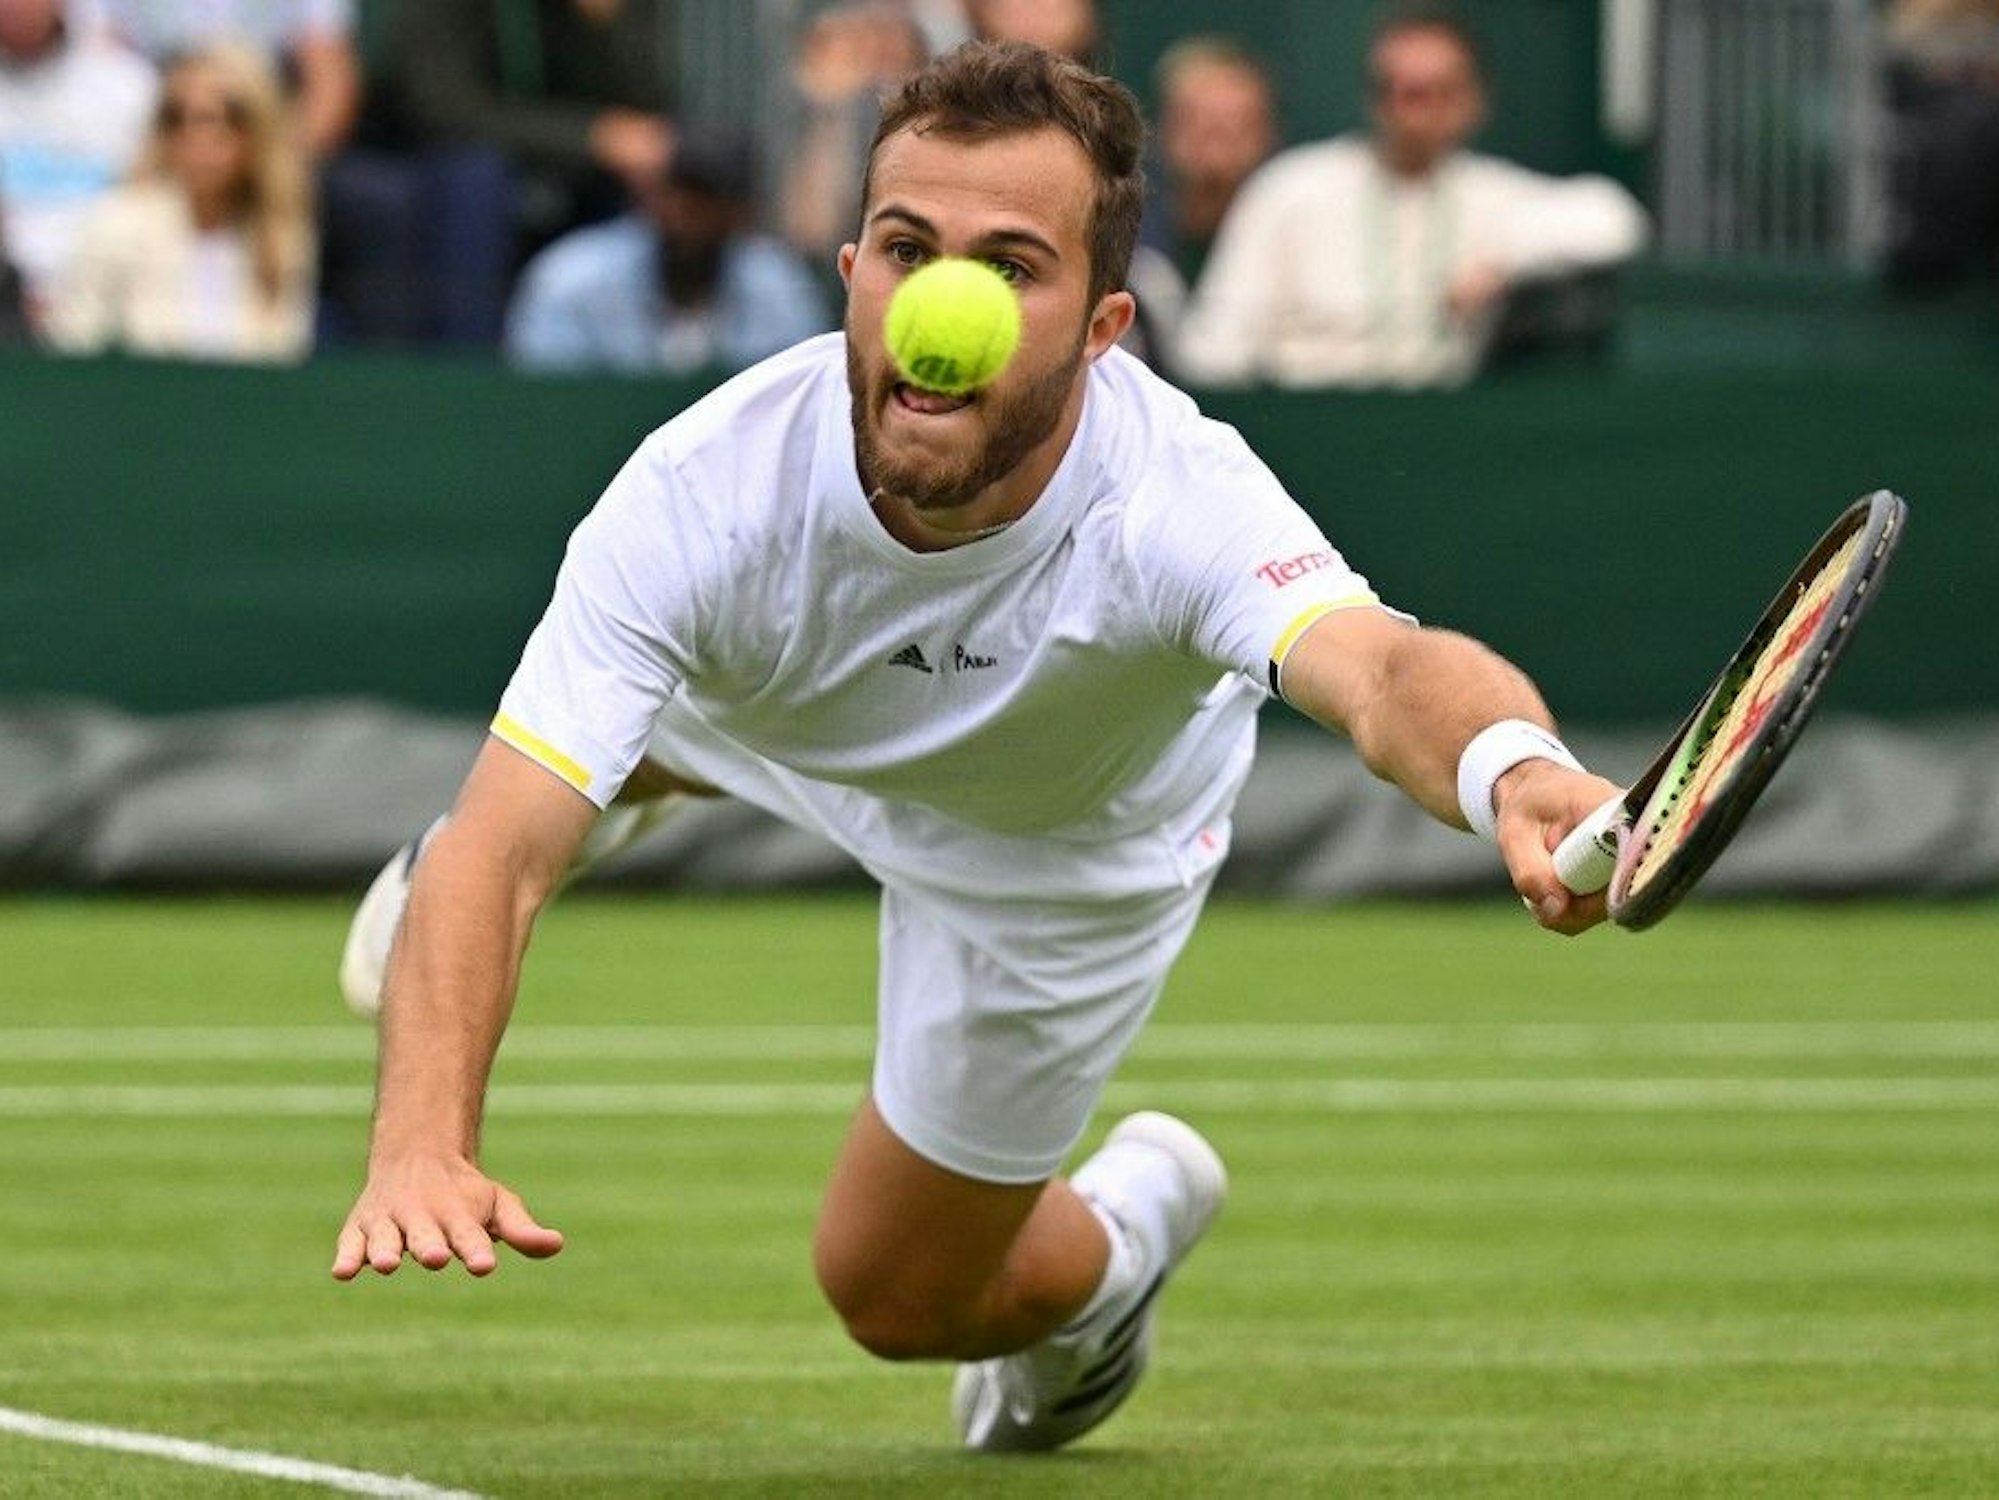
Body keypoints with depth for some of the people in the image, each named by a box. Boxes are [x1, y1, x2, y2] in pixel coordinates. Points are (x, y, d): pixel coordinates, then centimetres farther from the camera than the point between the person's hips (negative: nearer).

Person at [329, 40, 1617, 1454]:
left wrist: (1521, 773, -95)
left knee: (896, 1295, 10)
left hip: (1059, 853, -2)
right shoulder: (712, 491, -43)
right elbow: (502, 858, -46)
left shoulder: (1175, 501, -49)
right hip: (769, 719, 2)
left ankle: (1131, 1216, 42)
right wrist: (421, 1147, -63)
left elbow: (1380, 668, -71)